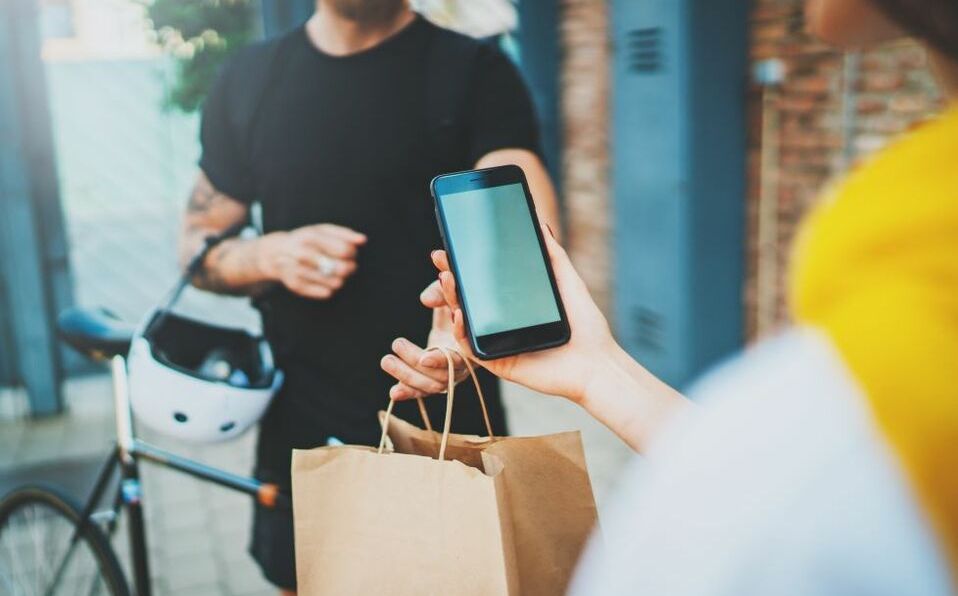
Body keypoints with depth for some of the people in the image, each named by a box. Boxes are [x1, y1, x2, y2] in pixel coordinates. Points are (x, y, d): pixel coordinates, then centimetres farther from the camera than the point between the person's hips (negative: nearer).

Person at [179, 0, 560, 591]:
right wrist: (273, 256, -13)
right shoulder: (249, 79, 5)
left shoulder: (476, 72, -5)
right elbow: (198, 246, 10)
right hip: (303, 435, 3)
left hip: (451, 431, -2)